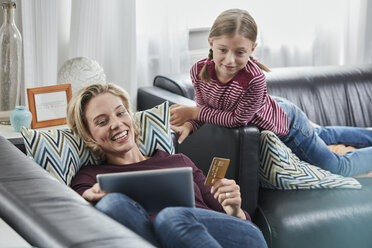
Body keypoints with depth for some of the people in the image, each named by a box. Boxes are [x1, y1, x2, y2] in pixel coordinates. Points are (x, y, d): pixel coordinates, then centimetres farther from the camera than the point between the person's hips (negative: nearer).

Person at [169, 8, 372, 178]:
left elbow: (239, 118, -32)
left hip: (287, 123, -6)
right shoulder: (198, 71, -28)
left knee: (340, 168, 13)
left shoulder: (254, 78, -45)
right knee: (322, 136, 35)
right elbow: (204, 109, -14)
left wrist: (192, 113, -29)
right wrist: (189, 124, -34)